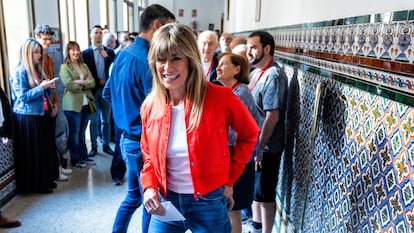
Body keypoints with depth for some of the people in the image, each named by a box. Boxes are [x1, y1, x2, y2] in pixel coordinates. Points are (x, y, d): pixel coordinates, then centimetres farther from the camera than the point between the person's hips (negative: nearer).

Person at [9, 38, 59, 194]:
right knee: (33, 153, 1)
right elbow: (23, 97, -17)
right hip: (27, 118, -8)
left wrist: (50, 88, -1)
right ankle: (36, 185, 12)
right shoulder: (19, 72, -10)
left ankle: (46, 180, 23)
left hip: (42, 116, 8)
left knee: (46, 150, 11)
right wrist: (41, 87, -21)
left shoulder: (38, 70, 12)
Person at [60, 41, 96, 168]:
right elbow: (70, 85, -15)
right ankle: (75, 159, 15)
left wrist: (80, 82, -11)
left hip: (86, 103, 5)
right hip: (73, 104, -5)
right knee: (74, 133, 5)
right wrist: (85, 83, -5)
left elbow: (92, 83, 4)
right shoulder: (64, 67, -4)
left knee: (82, 132, 14)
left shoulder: (84, 66, 14)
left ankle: (83, 156, 25)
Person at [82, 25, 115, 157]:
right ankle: (94, 147, 16)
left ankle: (106, 145, 20)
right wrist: (99, 81, -8)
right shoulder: (85, 53, 1)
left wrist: (106, 57, -11)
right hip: (93, 90, -1)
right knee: (94, 120, 6)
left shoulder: (110, 52, 6)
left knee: (106, 120, 10)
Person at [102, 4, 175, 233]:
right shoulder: (148, 61, -21)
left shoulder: (122, 54, 7)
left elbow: (107, 92, 16)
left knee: (133, 196, 24)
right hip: (144, 143, -9)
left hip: (127, 138, 9)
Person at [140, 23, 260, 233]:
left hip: (209, 203, -3)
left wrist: (229, 179, -2)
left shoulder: (220, 98, -17)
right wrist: (149, 187, -7)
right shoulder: (150, 105, -5)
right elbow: (148, 156, 9)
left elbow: (249, 134, -1)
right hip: (165, 202, 3)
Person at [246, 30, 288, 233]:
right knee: (254, 190, 22)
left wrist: (260, 148, -20)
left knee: (265, 194, 6)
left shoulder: (273, 76, -19)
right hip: (254, 144, 9)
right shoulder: (256, 72, 8)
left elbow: (272, 117, -23)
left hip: (266, 148, -9)